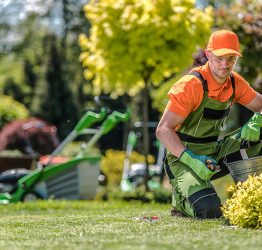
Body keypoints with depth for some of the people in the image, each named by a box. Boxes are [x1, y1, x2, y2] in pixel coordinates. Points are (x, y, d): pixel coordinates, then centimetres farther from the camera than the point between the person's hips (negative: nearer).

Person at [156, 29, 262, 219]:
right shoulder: (191, 85, -20)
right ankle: (183, 198, 5)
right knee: (209, 209, -30)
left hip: (216, 152, 7)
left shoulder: (235, 82, 1)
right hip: (185, 158, -7)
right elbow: (163, 130, -22)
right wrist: (191, 159, -33)